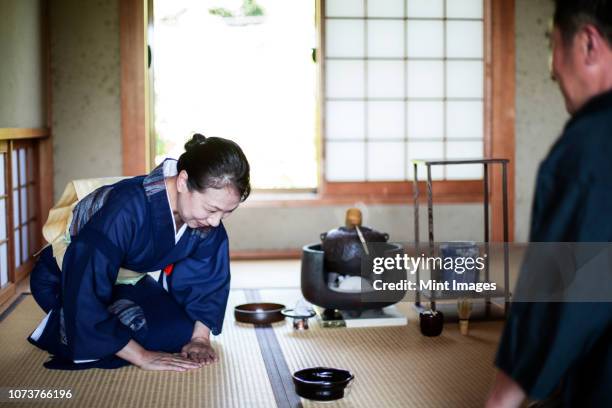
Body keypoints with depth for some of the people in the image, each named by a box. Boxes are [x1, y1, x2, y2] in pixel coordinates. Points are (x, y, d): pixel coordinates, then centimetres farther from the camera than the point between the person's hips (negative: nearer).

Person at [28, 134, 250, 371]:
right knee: (140, 329, -28)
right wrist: (142, 356, -37)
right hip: (65, 279, -6)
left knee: (184, 331, -12)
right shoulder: (125, 210, -41)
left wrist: (200, 337, -16)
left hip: (126, 279, 6)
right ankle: (60, 325, 0)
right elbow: (84, 296, -40)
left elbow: (209, 277, -6)